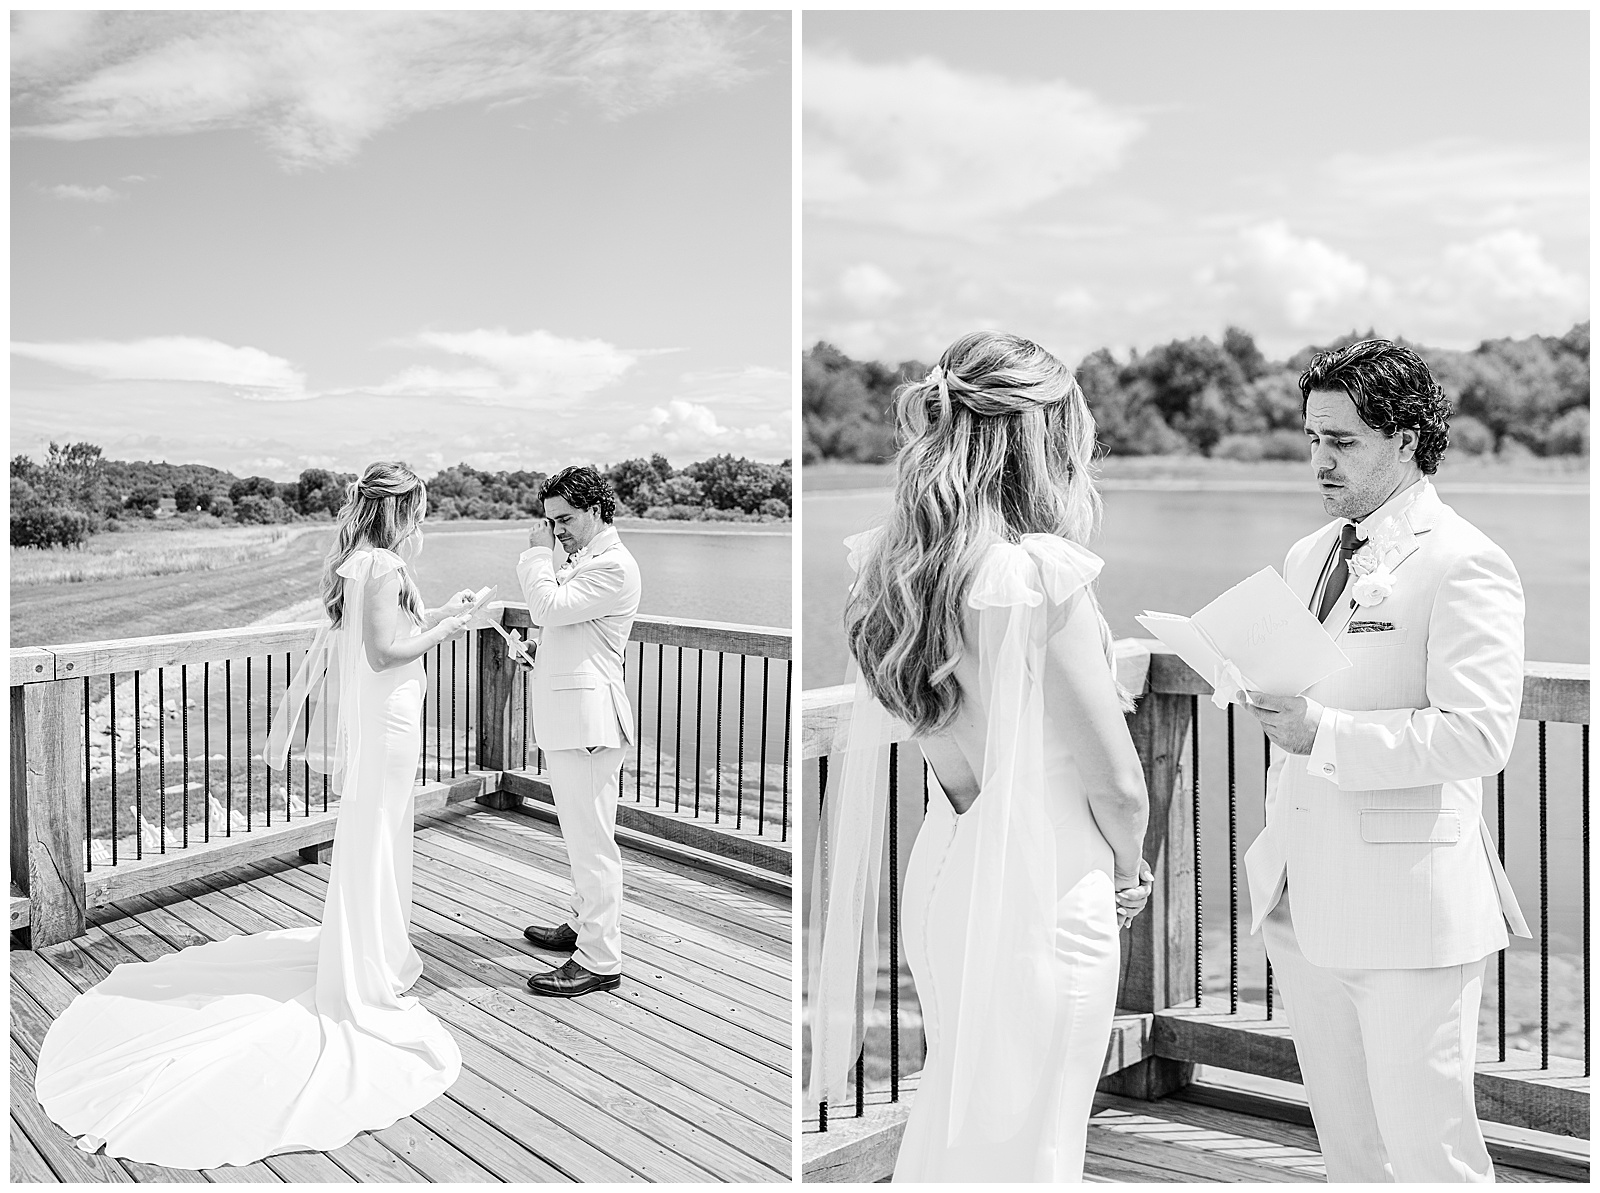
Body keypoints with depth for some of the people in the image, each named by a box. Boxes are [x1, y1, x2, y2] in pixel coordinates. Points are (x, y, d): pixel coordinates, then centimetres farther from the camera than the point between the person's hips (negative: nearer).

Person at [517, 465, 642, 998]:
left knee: (592, 839, -7)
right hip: (565, 716, 11)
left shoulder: (613, 566, -15)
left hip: (588, 719, -11)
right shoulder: (582, 560, 19)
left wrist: (538, 554, -9)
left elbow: (550, 608, -20)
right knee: (580, 832, 21)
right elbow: (547, 616, 24)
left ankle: (600, 962, -1)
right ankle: (584, 925, 34)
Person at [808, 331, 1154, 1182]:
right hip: (1041, 895, -6)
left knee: (949, 1116, 26)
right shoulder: (1040, 571, -21)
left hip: (938, 876, 6)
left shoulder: (889, 564, -3)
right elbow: (1116, 782, -12)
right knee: (1028, 1142, 13)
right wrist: (1126, 872, 5)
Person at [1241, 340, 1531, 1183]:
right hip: (1304, 907, 7)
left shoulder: (1464, 564, -11)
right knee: (1346, 1148, 18)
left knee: (1428, 1153, 3)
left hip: (1408, 913, -7)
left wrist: (1324, 734, -26)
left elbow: (1479, 735, -20)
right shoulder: (1306, 557, 14)